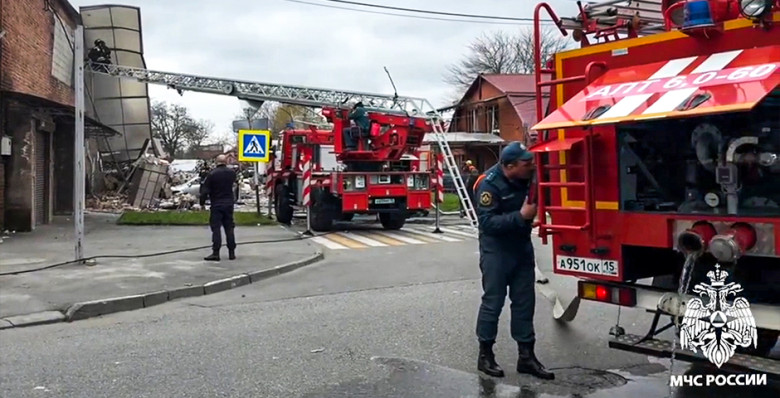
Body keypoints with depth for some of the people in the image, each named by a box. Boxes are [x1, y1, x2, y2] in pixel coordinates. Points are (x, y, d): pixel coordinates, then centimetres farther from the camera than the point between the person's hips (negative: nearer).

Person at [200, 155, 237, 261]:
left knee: (216, 228, -1)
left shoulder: (212, 174, -12)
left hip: (216, 204, -4)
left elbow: (205, 190, -11)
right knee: (229, 228, 9)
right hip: (229, 203, 4)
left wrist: (202, 203, -2)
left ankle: (215, 253, -4)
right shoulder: (231, 173, 0)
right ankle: (231, 252, 12)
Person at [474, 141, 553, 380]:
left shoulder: (527, 177, -2)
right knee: (493, 302, 1)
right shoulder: (490, 184, -21)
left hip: (522, 246, 7)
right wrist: (521, 216, -30)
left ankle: (526, 356, 18)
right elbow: (487, 222, -26)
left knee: (524, 302, 9)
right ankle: (485, 355, 15)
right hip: (496, 249, -6)